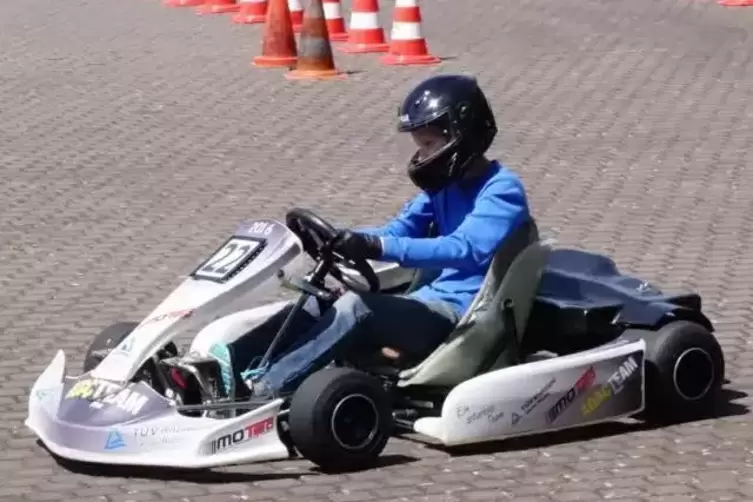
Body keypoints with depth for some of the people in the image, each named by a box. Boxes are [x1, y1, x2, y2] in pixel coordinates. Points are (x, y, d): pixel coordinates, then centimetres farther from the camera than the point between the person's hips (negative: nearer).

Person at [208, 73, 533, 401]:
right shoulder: (444, 184, 15)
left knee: (357, 307, -28)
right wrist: (337, 238, -11)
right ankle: (232, 363, -21)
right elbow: (397, 232, 9)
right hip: (433, 301, 9)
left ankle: (260, 388, -36)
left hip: (465, 316, -8)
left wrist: (377, 248, -37)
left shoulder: (502, 190, -12)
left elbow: (467, 249, -28)